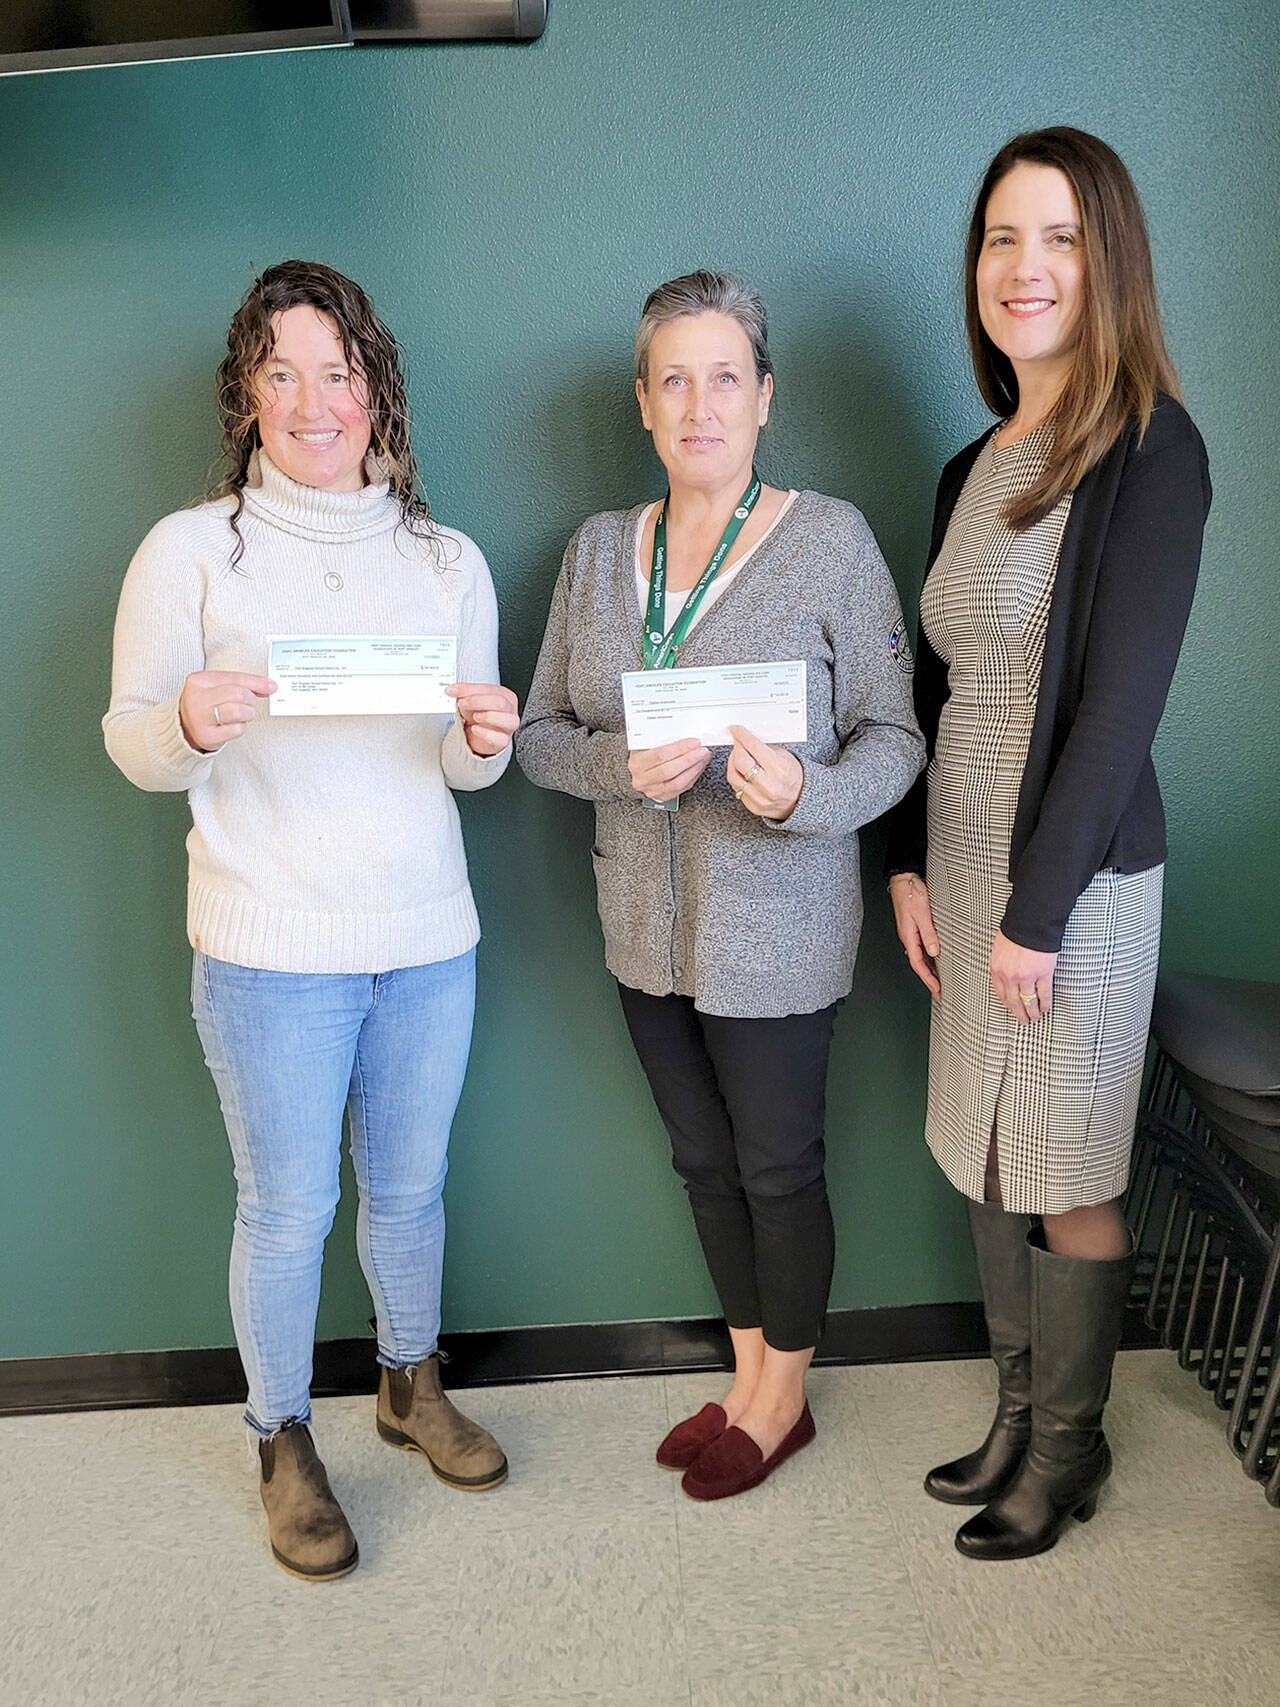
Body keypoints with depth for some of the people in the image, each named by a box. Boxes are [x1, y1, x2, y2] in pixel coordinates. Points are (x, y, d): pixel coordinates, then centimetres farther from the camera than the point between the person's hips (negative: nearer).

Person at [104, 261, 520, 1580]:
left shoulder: (445, 559, 7)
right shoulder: (192, 551, -4)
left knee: (409, 1186, 17)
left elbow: (463, 770, 9)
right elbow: (131, 745, -3)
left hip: (429, 936, 4)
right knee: (288, 1208, 7)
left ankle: (411, 1386, 41)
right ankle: (283, 1444, 30)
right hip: (270, 946, -3)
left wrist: (487, 739, -14)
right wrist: (189, 724, -25)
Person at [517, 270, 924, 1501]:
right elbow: (540, 735, 5)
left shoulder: (831, 539, -10)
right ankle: (748, 1377, 40)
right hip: (647, 930, 5)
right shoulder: (598, 549, 4)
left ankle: (782, 1401, 33)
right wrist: (624, 767, -17)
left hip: (774, 935, -5)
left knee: (778, 1168, 10)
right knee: (703, 1161, 19)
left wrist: (808, 794, -30)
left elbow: (893, 737, -10)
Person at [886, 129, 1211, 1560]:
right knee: (986, 1159, 15)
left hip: (1078, 875, -7)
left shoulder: (1149, 450, -11)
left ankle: (1070, 1445, 27)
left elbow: (1122, 700, -16)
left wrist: (1037, 909, -16)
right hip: (964, 862, 7)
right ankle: (1018, 1412, 34)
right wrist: (910, 863, 8)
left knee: (1068, 1182, 6)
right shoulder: (974, 470, 11)